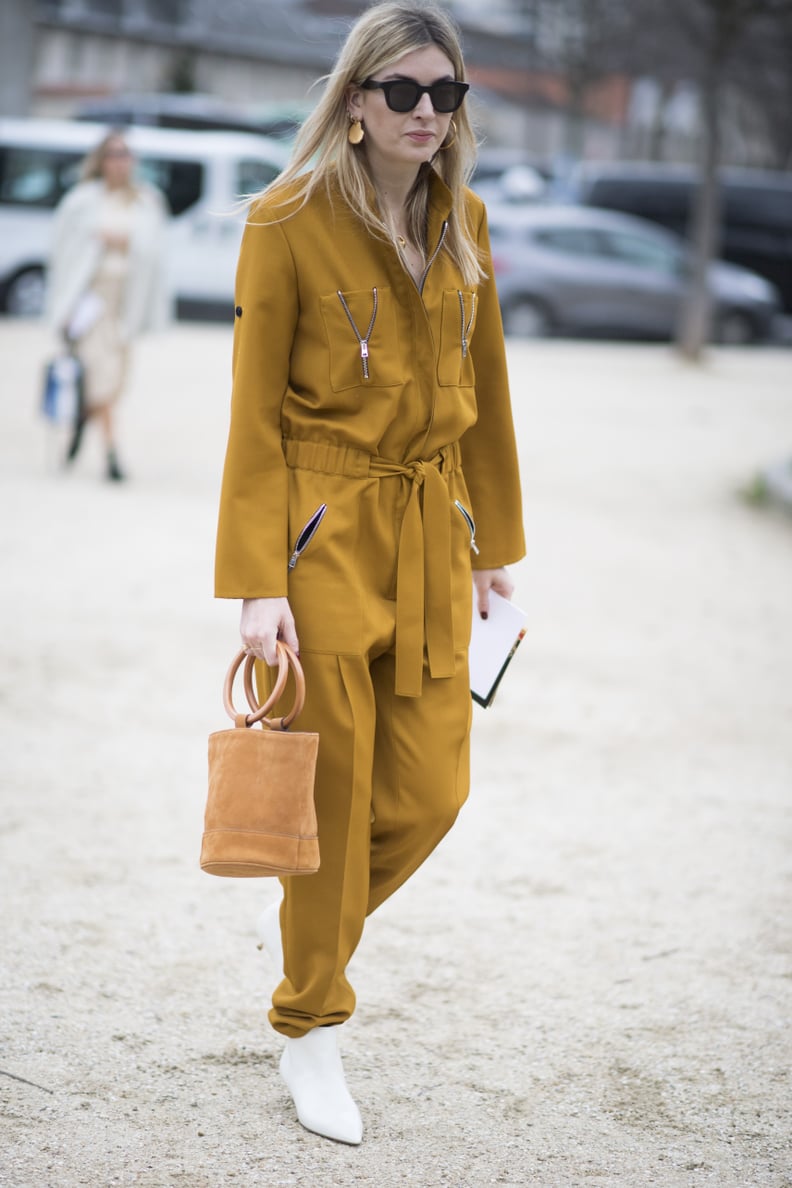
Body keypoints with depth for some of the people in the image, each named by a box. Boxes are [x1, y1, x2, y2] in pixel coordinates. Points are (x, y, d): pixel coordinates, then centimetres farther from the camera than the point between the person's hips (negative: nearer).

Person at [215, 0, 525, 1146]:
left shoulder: (464, 224, 7)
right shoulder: (287, 222, -9)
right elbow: (255, 415, -9)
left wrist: (494, 543, 14)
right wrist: (258, 583, -14)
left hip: (431, 533, 5)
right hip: (324, 531, -5)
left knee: (430, 790, 3)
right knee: (333, 787, 1)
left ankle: (302, 921, 33)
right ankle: (310, 1030, 19)